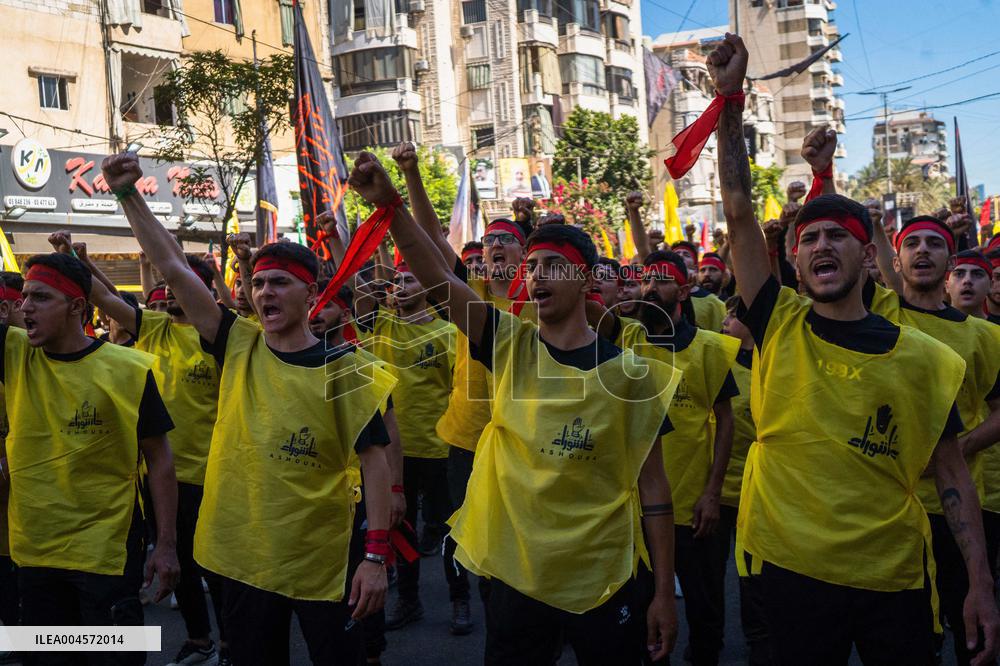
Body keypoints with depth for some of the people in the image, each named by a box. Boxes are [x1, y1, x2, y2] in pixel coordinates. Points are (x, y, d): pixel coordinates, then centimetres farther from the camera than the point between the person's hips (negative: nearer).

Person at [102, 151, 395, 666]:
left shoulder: (343, 368, -10)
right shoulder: (238, 347, -1)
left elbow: (373, 459, -10)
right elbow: (173, 267, -5)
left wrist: (376, 556, -15)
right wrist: (128, 196, -12)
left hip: (321, 561, -3)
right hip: (243, 556, 3)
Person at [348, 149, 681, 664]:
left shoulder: (627, 371, -6)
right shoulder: (511, 348, -3)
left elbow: (651, 483, -3)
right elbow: (437, 279, -16)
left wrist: (664, 592, -3)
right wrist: (391, 205, -31)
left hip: (601, 579, -1)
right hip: (516, 573, 1)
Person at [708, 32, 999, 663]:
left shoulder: (925, 358, -3)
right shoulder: (781, 327, -3)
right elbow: (739, 211, -10)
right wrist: (731, 97, -15)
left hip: (894, 574, 0)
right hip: (792, 568, 0)